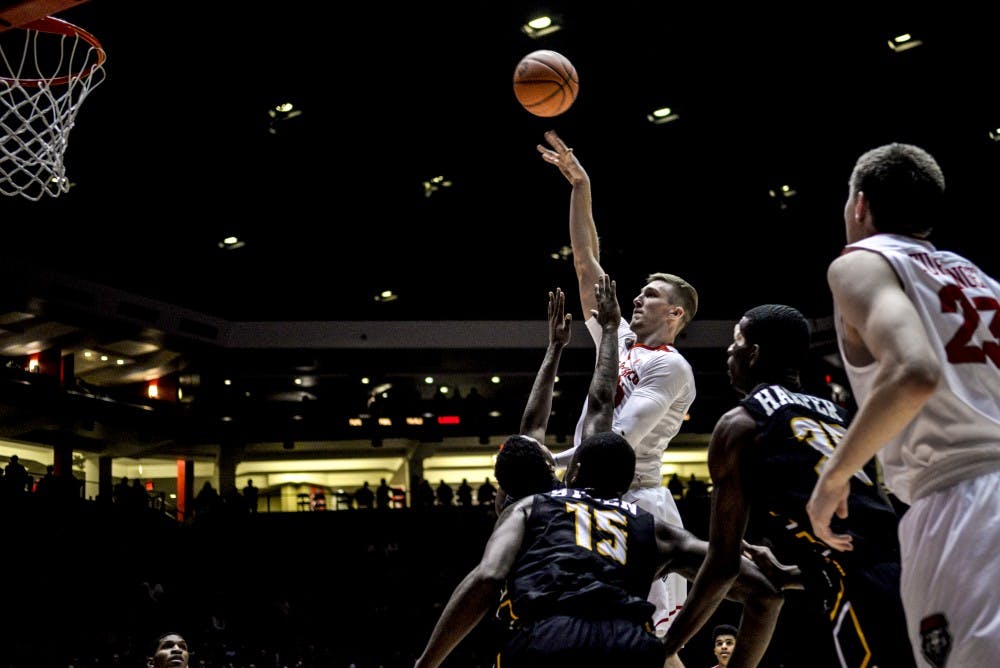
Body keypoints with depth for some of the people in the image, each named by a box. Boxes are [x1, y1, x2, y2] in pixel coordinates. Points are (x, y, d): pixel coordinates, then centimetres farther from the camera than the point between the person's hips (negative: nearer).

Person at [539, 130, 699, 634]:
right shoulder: (619, 341, 15)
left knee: (656, 640, -8)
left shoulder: (670, 367, -8)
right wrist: (580, 188, 11)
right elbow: (586, 264, 16)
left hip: (636, 504, -8)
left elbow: (617, 441, -20)